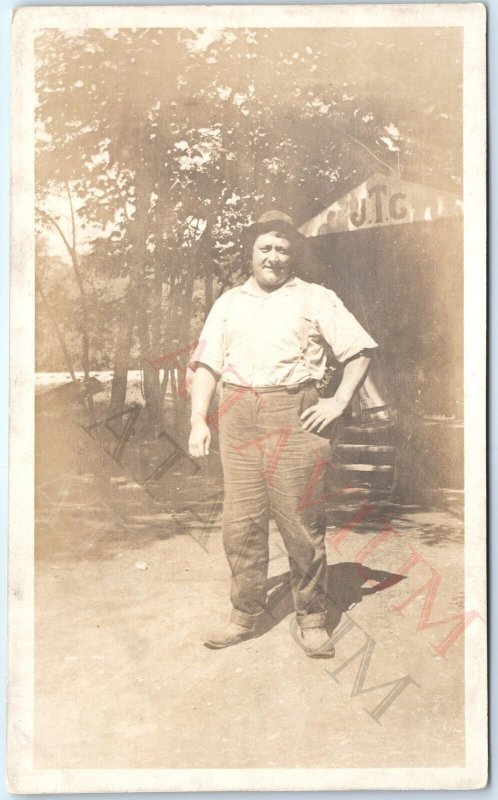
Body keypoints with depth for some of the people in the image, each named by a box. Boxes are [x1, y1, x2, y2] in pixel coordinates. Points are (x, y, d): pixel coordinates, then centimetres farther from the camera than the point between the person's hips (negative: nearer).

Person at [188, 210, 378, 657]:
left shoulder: (315, 299, 10)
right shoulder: (229, 303, 19)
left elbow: (361, 350, 7)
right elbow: (207, 364, 14)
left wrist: (339, 403, -3)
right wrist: (198, 420, 3)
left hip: (293, 417, -3)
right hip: (238, 416, 3)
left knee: (301, 522, -2)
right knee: (241, 523, 4)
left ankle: (312, 620, 10)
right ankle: (246, 616, 15)